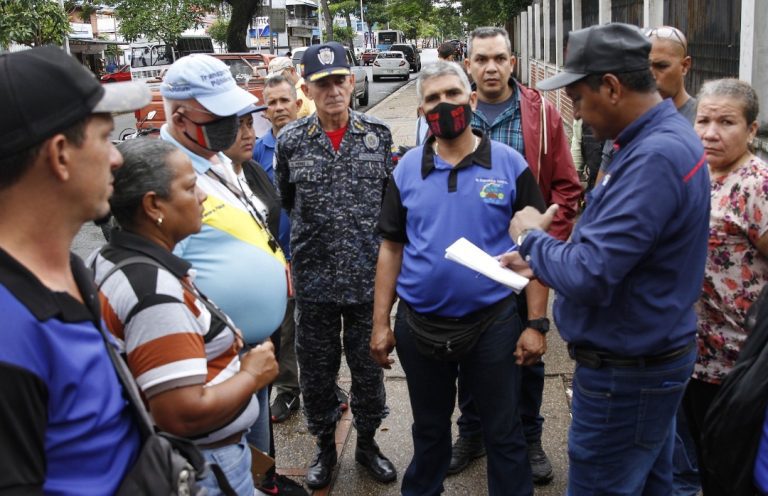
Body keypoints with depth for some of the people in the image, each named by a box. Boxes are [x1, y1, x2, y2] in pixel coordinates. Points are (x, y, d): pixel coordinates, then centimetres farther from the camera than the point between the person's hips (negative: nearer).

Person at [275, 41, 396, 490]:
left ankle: (367, 442, 34)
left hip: (369, 275, 0)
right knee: (317, 368, 12)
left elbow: (393, 197, 5)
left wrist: (369, 233, 5)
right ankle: (325, 446, 33)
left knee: (369, 365, 13)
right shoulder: (291, 140, -2)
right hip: (314, 277, 0)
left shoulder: (378, 134, -2)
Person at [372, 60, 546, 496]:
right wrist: (381, 322, 2)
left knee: (504, 433, 13)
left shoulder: (510, 164, -6)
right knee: (429, 429, 21)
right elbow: (392, 248, 4)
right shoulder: (407, 169, 1)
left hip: (494, 323, -2)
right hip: (419, 324, 3)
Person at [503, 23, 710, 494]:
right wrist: (541, 260, 6)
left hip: (624, 375, -10)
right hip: (653, 354, 10)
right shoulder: (662, 137, 7)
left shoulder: (654, 157, -27)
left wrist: (532, 236, -12)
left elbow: (588, 277, -31)